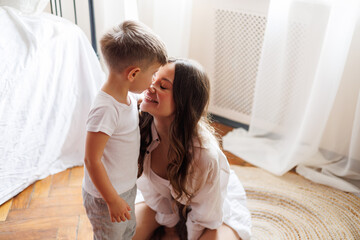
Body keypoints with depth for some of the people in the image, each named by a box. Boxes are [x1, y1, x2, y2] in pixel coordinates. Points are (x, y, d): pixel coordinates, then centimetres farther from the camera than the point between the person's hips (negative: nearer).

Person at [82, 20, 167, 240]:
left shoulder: (129, 95, -7)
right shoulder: (106, 110, -34)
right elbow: (92, 160, -29)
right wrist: (113, 200, -22)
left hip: (126, 187, 8)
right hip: (106, 197, -8)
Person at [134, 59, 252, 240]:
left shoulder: (206, 155, -40)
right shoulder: (141, 126, -27)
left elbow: (205, 217, -21)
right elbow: (147, 185, -10)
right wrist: (170, 225, -2)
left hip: (215, 203, -3)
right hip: (165, 200, 4)